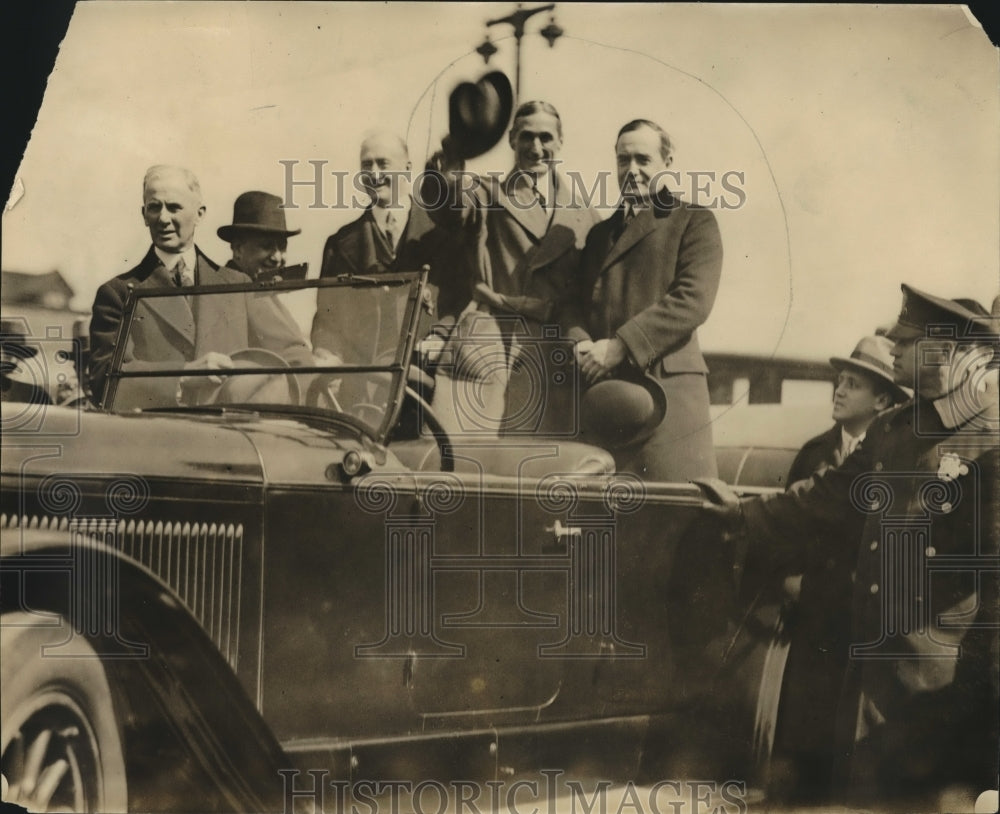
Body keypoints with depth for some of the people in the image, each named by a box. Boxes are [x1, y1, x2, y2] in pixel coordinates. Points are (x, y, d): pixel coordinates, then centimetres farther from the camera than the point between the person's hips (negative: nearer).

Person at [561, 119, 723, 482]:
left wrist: (620, 347, -14)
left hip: (667, 384, -5)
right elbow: (575, 301, 17)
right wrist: (580, 343, -7)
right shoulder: (600, 234, 26)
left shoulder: (694, 221, 7)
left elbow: (693, 300, -8)